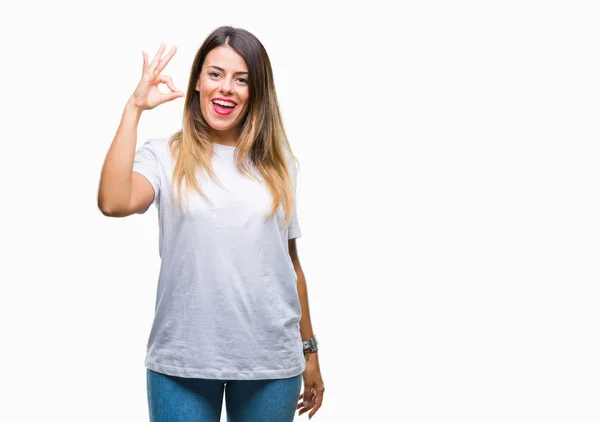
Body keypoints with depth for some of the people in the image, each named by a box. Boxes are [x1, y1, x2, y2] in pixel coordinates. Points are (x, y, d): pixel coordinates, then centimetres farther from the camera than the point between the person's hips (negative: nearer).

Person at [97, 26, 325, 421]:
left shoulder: (277, 164, 7)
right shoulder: (165, 156, -2)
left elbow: (290, 261, 11)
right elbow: (114, 203, -22)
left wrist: (309, 350, 14)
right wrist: (134, 108, -15)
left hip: (271, 361, 2)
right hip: (181, 361, -2)